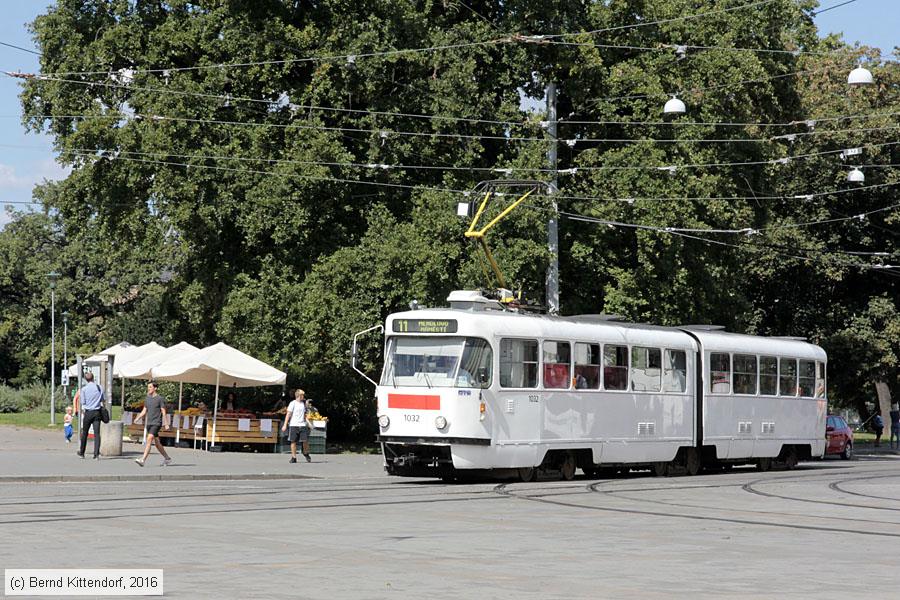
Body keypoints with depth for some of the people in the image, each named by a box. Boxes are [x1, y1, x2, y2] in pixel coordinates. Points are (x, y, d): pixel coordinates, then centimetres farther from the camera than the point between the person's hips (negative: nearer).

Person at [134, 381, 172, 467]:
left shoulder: (160, 399, -6)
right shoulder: (147, 399, 13)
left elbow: (163, 412, -7)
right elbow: (144, 411, 17)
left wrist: (166, 424, -10)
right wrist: (137, 418, 2)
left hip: (156, 423, -7)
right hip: (149, 423, 7)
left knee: (149, 439, -21)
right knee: (157, 443, 13)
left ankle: (143, 460, -28)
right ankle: (167, 458, 28)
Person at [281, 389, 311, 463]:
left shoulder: (303, 403, 14)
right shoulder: (293, 403, -3)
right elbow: (288, 414, -5)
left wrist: (307, 423, 23)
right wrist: (285, 425, -10)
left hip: (302, 425, 4)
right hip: (294, 425, -4)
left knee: (305, 440, -5)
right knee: (293, 441, -1)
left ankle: (306, 453, 19)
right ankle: (294, 457, 6)